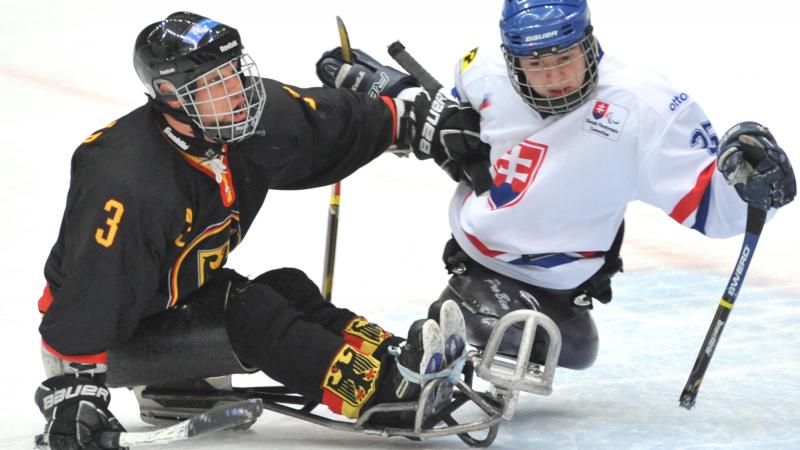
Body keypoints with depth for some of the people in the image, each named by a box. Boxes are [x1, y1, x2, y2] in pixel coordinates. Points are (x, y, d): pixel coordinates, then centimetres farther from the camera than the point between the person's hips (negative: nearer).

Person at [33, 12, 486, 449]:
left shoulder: (251, 118, -11)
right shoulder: (127, 178, -34)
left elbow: (342, 120, 5)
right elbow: (88, 288, -34)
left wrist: (423, 120, 7)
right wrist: (72, 393, -35)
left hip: (182, 298, 9)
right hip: (115, 336, -9)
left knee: (289, 290, -10)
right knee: (251, 315, -24)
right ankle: (385, 390, -32)